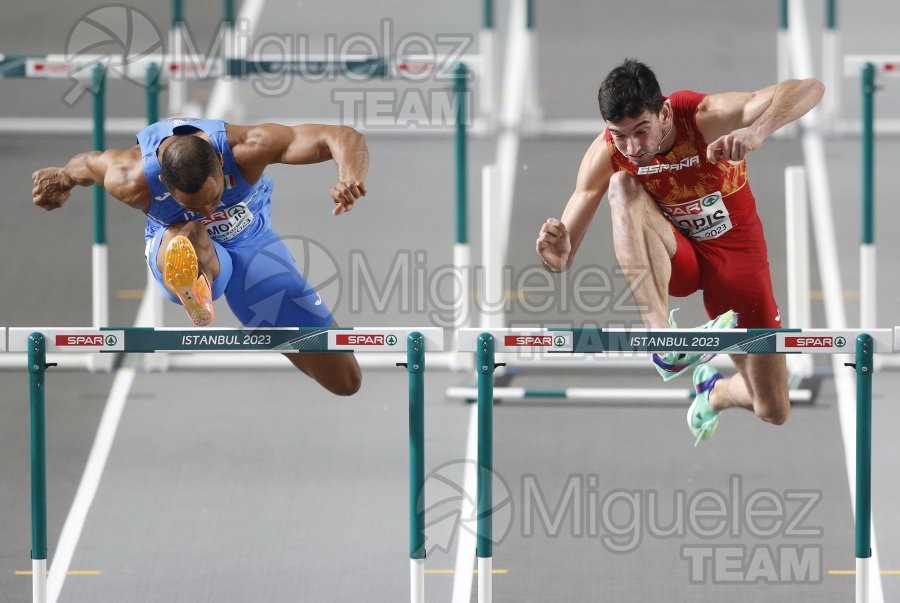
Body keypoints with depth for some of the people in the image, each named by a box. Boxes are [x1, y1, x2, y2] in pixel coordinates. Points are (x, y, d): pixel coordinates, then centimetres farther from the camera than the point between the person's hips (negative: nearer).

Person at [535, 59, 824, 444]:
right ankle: (664, 343, -41)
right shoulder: (605, 156, -20)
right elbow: (564, 258, -16)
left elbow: (810, 90, -41)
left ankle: (715, 391, 34)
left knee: (774, 412, -5)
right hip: (674, 257, 1)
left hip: (733, 250, -1)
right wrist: (558, 257, -42)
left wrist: (756, 132, -60)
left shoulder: (705, 116, -29)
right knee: (622, 186, -33)